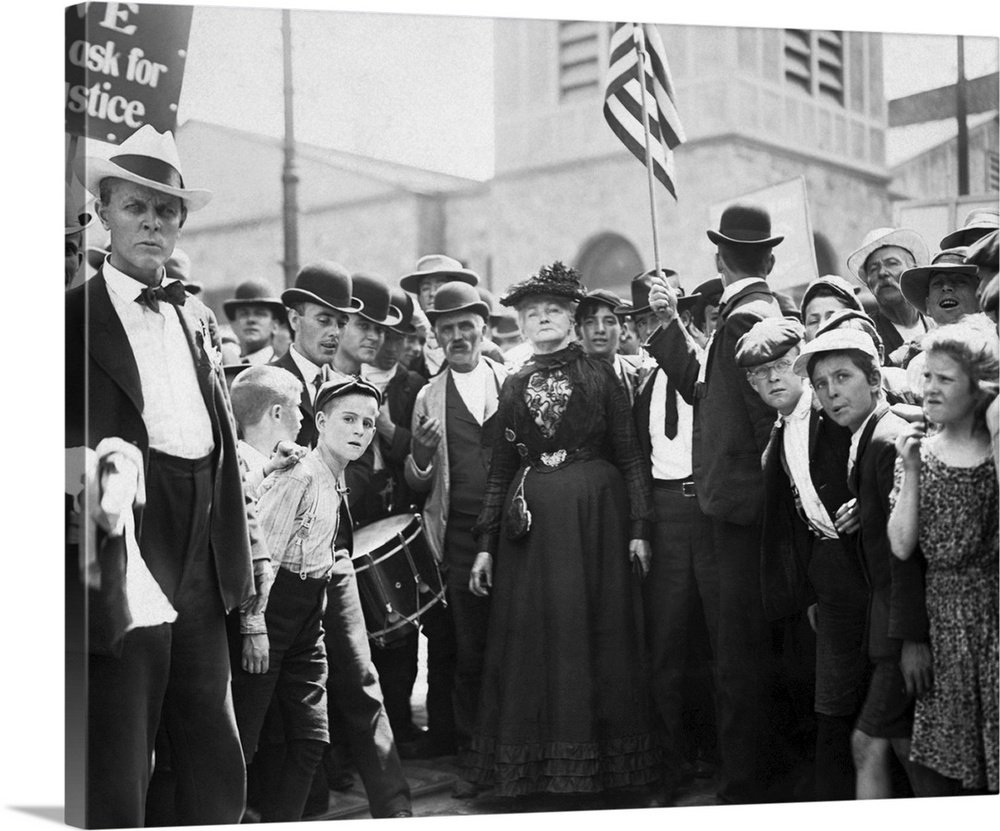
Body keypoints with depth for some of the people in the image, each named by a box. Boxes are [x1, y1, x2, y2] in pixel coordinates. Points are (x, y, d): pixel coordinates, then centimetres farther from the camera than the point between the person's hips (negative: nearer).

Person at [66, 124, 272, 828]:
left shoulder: (198, 318, 18)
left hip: (202, 566, 6)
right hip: (123, 564, -6)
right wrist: (103, 470, -24)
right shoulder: (76, 314, -1)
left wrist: (251, 543, 13)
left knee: (219, 774, 12)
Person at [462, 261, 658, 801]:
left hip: (594, 516, -2)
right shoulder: (514, 386, 12)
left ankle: (598, 760, 9)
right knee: (531, 637, 1)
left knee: (597, 632, 0)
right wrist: (486, 544, 7)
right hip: (529, 523, 3)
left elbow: (630, 456, 2)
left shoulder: (599, 376, 4)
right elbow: (501, 468, 13)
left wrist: (638, 528, -7)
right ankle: (533, 766, 9)